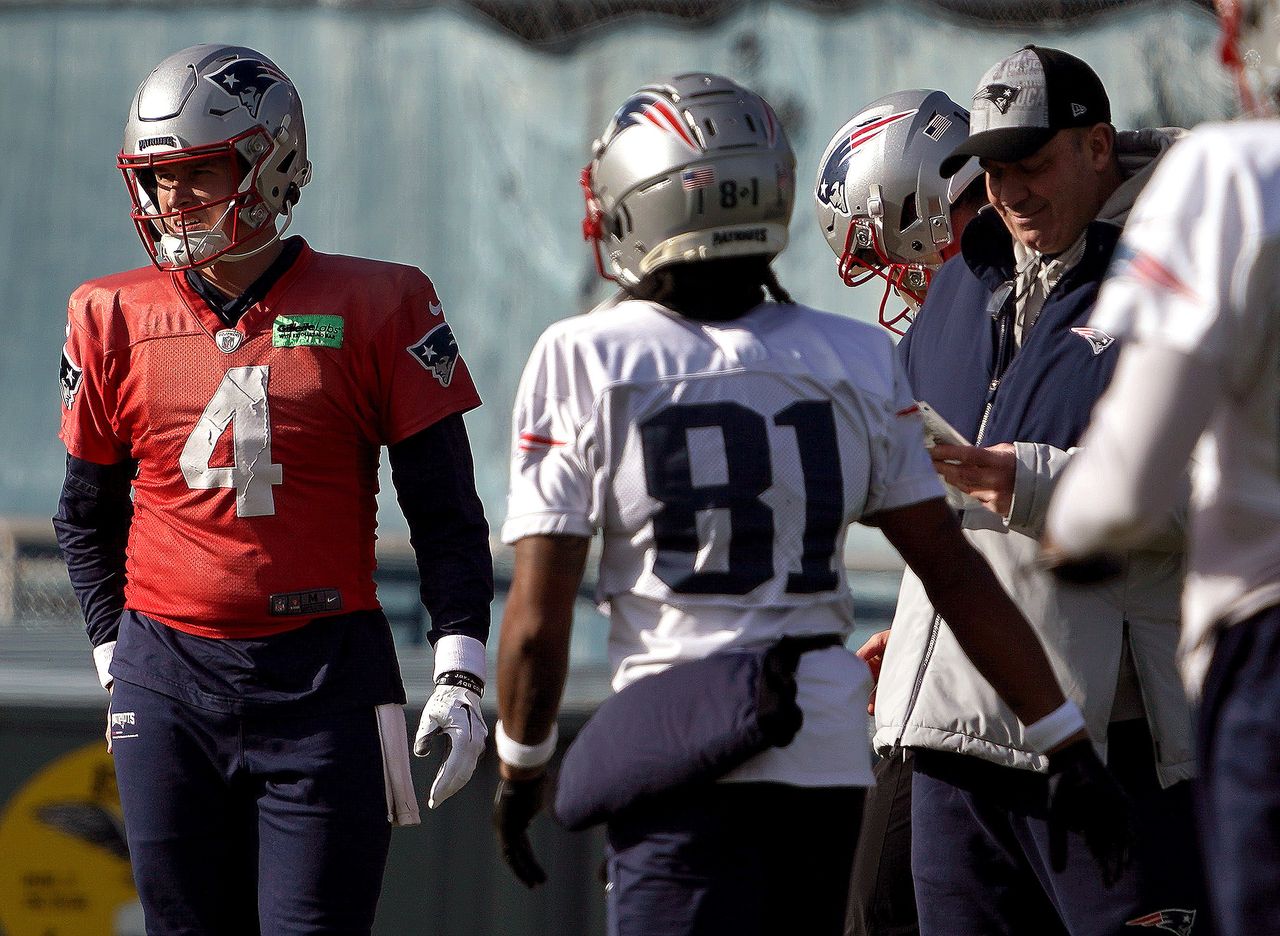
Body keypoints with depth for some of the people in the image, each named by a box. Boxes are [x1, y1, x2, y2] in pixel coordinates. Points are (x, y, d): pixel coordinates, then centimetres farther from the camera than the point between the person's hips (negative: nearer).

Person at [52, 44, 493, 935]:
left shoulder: (375, 309, -1)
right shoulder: (117, 319, 6)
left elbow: (446, 511, 2)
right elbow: (89, 513, 19)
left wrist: (460, 675, -5)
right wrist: (116, 654, 11)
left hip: (326, 682, -3)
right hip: (169, 685, 3)